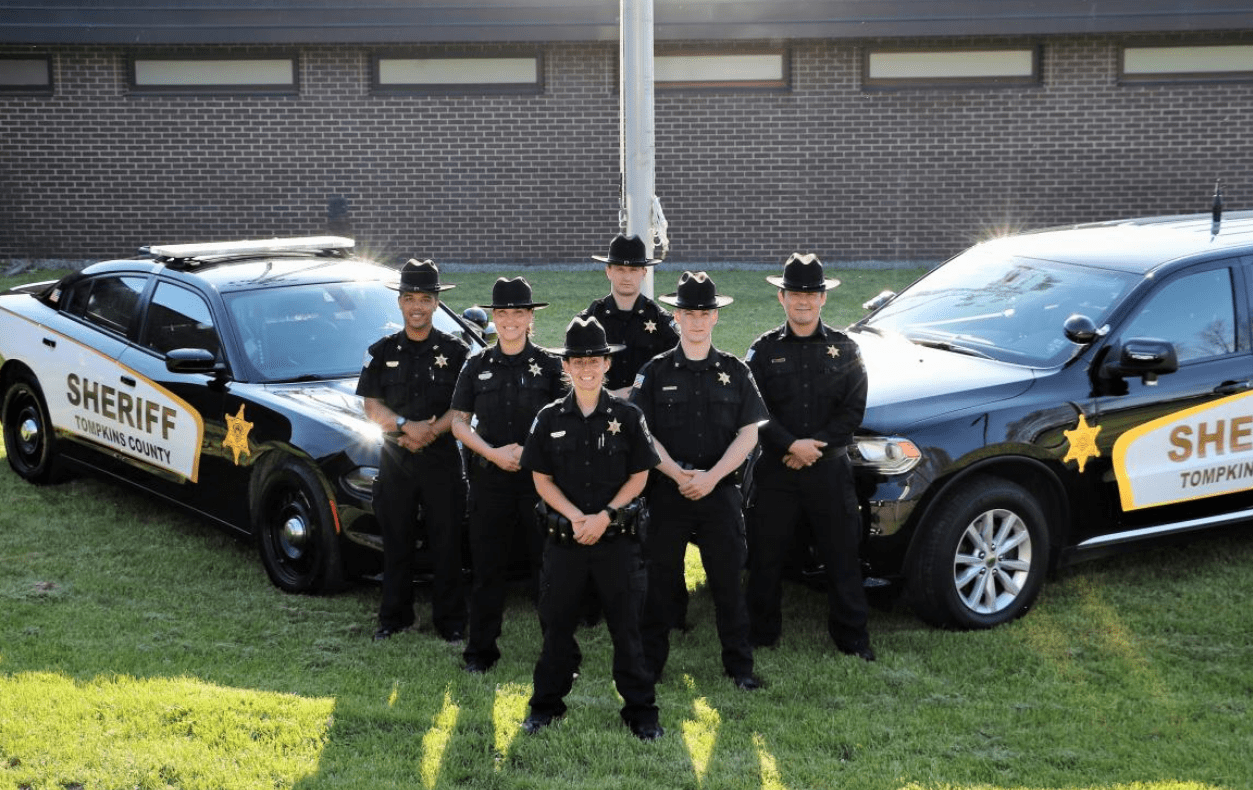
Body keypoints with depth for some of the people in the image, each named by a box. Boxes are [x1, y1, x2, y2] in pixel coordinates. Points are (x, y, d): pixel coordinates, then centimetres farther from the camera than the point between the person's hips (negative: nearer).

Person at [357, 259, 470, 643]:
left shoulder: (455, 351, 2)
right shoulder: (382, 352, 7)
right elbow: (372, 407, 2)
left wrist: (431, 431, -17)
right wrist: (408, 426, -14)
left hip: (442, 458, -2)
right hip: (395, 459, 2)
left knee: (447, 544, 1)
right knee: (396, 543, 9)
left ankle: (450, 621, 10)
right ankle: (394, 618, 20)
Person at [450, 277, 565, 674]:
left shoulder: (550, 365, 3)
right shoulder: (477, 366, 9)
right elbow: (459, 422, 6)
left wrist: (528, 451, -13)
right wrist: (492, 453, -9)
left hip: (540, 477, -2)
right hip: (490, 479, 2)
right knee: (487, 567, 5)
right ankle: (481, 649, 14)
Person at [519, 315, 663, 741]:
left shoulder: (627, 415, 0)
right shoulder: (549, 418, 4)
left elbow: (639, 476, 0)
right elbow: (542, 479, 3)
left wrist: (605, 516, -12)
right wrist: (576, 517, -11)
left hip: (618, 536, -1)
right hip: (563, 538, 1)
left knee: (627, 626, 3)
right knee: (557, 623, 9)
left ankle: (640, 710, 12)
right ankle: (546, 704, 22)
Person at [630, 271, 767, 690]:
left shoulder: (735, 371, 6)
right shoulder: (656, 371, 4)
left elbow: (748, 433, 2)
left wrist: (711, 477, -10)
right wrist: (677, 474, -12)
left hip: (720, 490, 0)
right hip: (668, 490, 0)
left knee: (728, 580, 4)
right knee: (660, 579, 4)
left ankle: (739, 665, 14)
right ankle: (650, 662, 16)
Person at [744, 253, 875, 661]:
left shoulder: (844, 349, 5)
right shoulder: (764, 349, 3)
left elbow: (853, 409, -1)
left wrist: (815, 446, -12)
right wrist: (791, 446, -15)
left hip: (830, 470, 0)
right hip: (775, 470, 0)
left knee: (841, 556, 4)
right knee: (766, 556, 5)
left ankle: (852, 637, 15)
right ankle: (761, 635, 18)